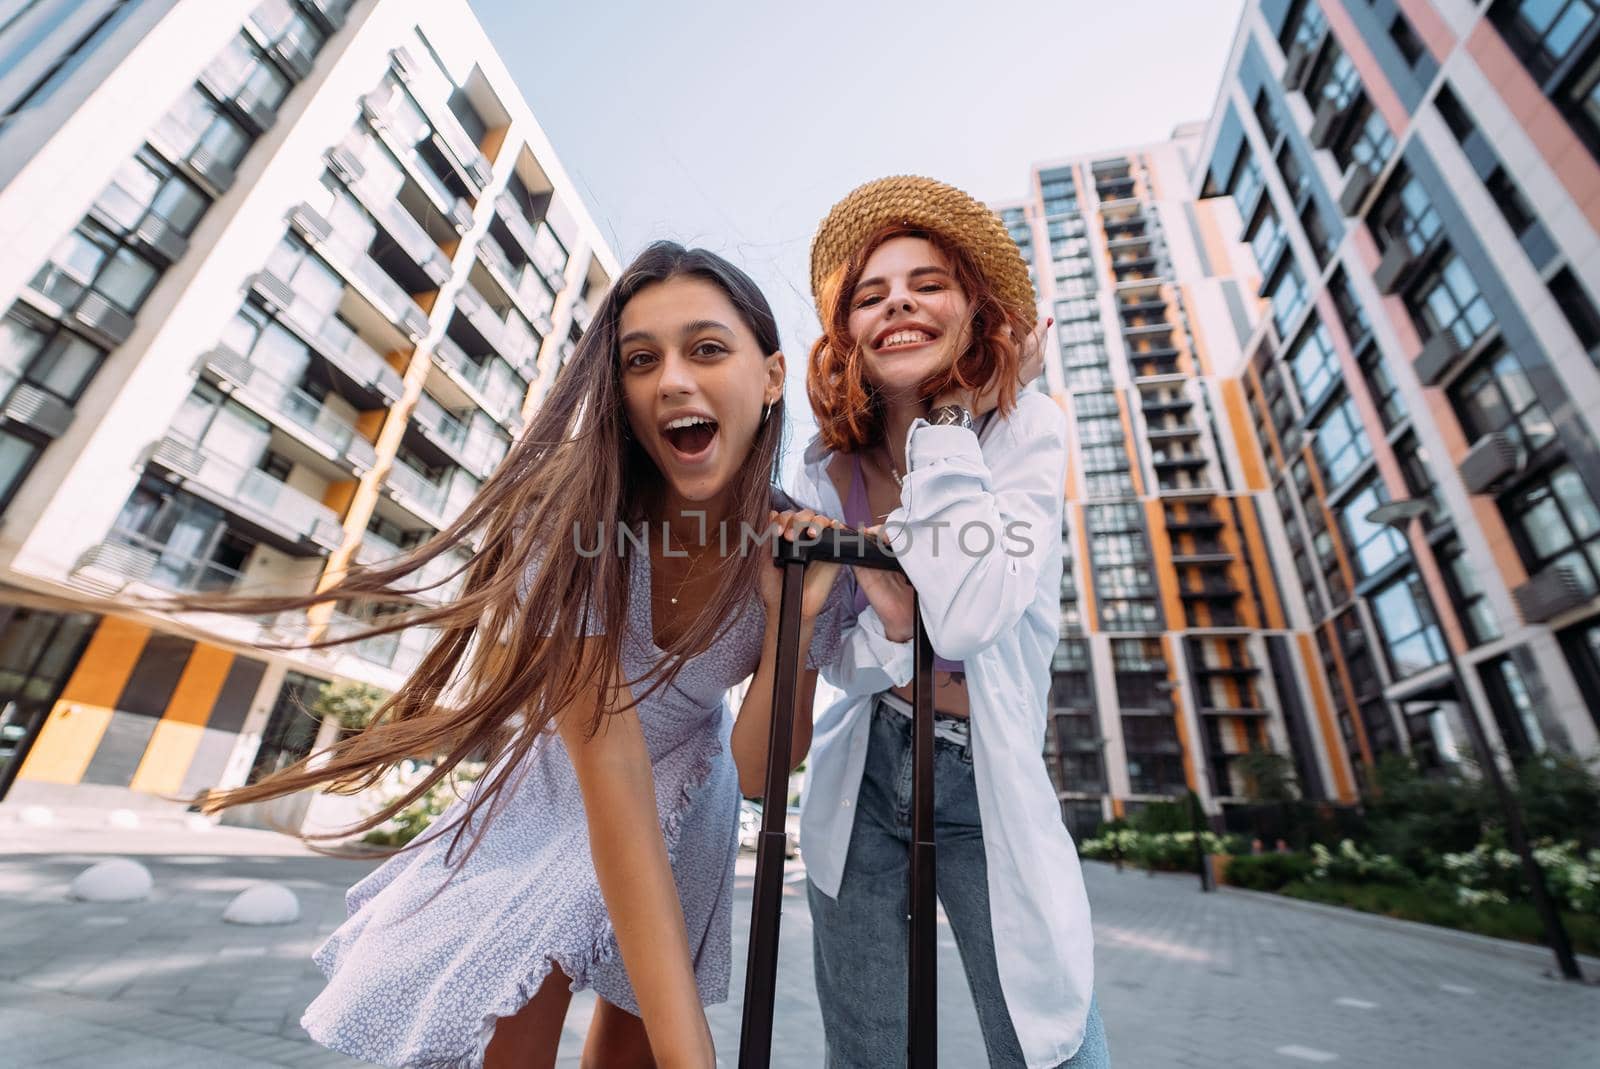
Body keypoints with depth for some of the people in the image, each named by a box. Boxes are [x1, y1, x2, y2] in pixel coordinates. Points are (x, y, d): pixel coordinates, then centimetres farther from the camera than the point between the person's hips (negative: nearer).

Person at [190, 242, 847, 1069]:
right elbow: (612, 781, -34)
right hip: (561, 792, -2)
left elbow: (755, 766, -20)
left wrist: (794, 612, -36)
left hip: (689, 804, 3)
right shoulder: (574, 518, -31)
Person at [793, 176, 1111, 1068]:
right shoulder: (830, 464, -5)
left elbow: (965, 617, -30)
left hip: (986, 786, -2)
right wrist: (893, 646, -24)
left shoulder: (1025, 428, -14)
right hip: (859, 783, 3)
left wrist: (949, 422, -23)